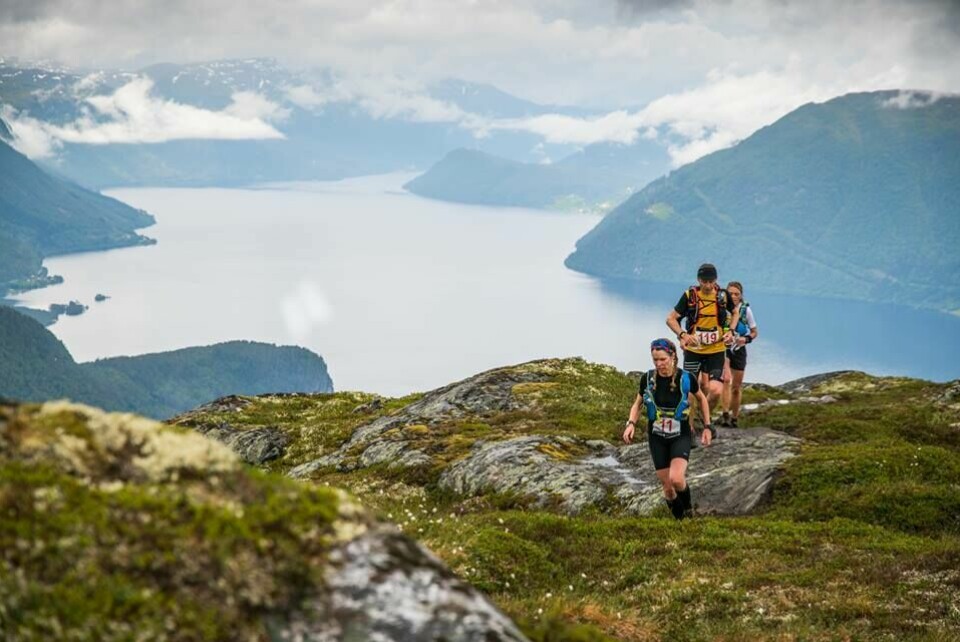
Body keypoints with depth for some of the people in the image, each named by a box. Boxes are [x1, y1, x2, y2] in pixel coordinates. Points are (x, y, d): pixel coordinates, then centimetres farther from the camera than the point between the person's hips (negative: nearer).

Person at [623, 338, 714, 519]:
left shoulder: (686, 378, -13)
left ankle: (687, 503, 10)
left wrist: (708, 427, 4)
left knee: (676, 479, -23)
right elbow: (637, 404, 7)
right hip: (657, 438, 2)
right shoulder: (647, 379, -9)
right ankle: (680, 519, 27)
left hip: (681, 436, -2)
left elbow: (701, 399, 6)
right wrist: (631, 423, -11)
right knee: (667, 487, 2)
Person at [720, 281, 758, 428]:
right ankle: (725, 414, -26)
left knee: (737, 387, 9)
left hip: (738, 349, 2)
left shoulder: (746, 310, -5)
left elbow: (755, 332, 4)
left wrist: (747, 339, -15)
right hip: (723, 347, -2)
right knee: (726, 379, -24)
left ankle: (734, 417, 24)